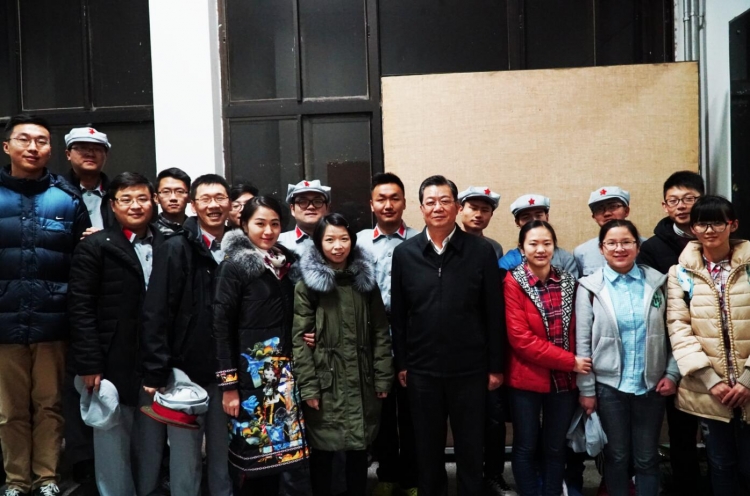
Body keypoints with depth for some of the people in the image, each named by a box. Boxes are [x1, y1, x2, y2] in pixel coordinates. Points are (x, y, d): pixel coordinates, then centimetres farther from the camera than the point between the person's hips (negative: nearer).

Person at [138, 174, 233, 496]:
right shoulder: (176, 249, -5)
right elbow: (155, 313, -10)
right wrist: (156, 373, -14)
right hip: (186, 373, -3)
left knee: (224, 457, 14)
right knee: (185, 461, 6)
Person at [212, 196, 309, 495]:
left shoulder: (286, 263, 8)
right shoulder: (234, 266, -8)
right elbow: (221, 327, -12)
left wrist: (289, 369, 9)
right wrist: (228, 385, -14)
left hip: (281, 372, 5)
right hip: (248, 370, -5)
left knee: (276, 447, 11)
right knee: (249, 452, 2)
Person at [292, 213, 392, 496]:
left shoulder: (365, 280, 5)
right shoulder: (307, 285, -4)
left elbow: (380, 333, 5)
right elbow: (299, 339, -8)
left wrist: (383, 378, 0)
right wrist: (308, 386, -12)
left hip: (361, 382, 3)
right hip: (325, 382, -3)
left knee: (359, 450, 13)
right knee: (323, 452, 8)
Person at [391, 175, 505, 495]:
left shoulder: (482, 252, -4)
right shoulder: (404, 253, 0)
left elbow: (494, 314, -3)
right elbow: (398, 315, 3)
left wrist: (495, 366, -3)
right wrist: (401, 363, 2)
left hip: (470, 369, -1)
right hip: (421, 369, 1)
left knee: (470, 448, 12)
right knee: (427, 448, 15)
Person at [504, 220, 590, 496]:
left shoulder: (568, 282, 4)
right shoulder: (513, 282, -10)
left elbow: (574, 331, 11)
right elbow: (520, 338, -17)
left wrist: (574, 365, -5)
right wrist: (570, 361, -17)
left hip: (564, 380, 4)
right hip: (526, 379, -4)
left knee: (555, 447, 15)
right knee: (526, 447, 10)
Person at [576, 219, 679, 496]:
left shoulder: (657, 282, 1)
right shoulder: (590, 287, -5)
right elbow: (582, 343, -5)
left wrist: (672, 373, -4)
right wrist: (586, 389, -6)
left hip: (651, 385, 2)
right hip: (609, 385, -1)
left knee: (647, 458, 12)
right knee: (617, 456, 12)